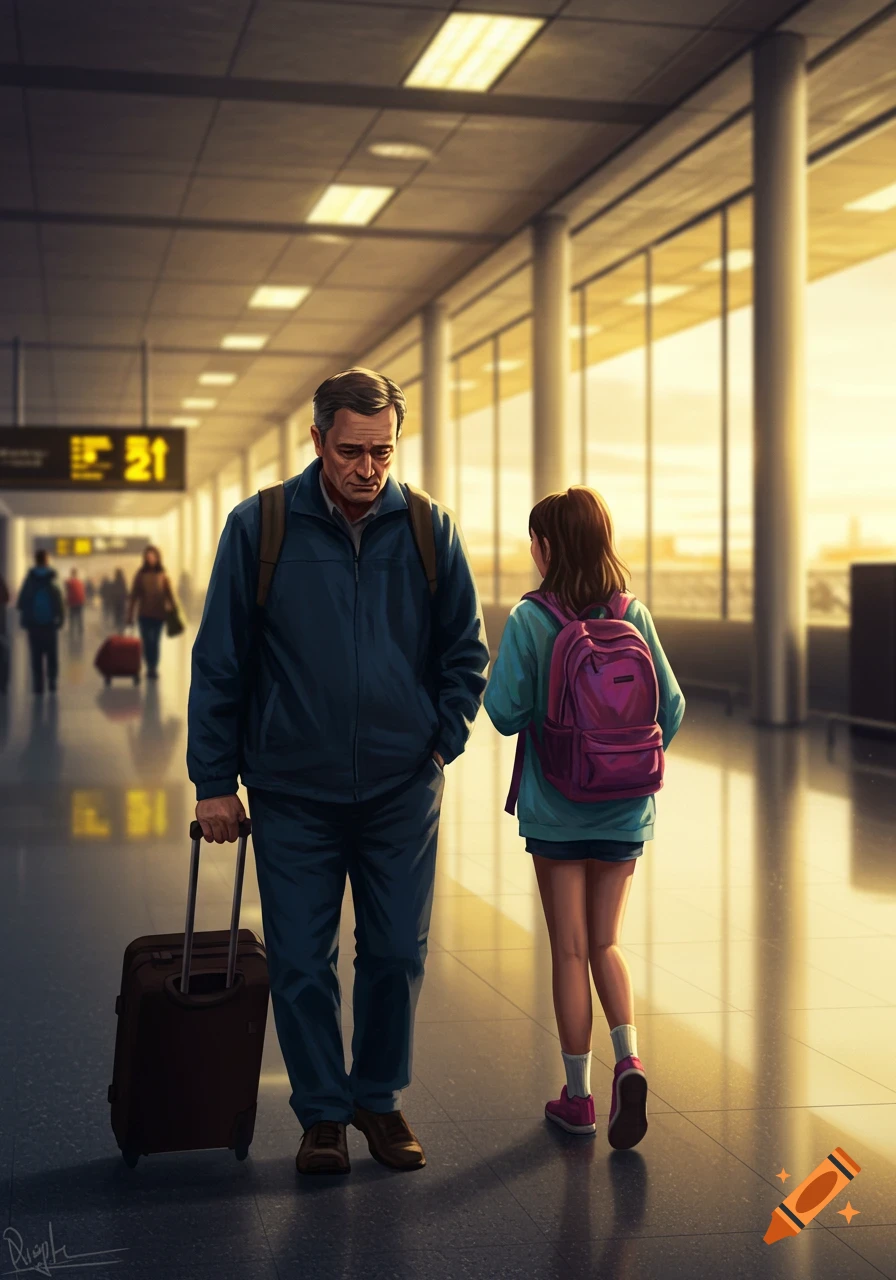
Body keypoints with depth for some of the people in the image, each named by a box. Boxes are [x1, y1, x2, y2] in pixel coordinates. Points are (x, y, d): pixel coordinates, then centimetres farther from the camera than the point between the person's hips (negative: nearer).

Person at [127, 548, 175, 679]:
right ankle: (150, 667, 8)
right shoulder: (140, 574, -1)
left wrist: (174, 611, -3)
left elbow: (169, 594, 1)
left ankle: (154, 668, 11)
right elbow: (133, 595, 0)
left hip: (159, 614, 0)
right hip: (144, 614, 0)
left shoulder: (162, 575, -1)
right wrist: (130, 614, -1)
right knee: (147, 642, -1)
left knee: (155, 642, 5)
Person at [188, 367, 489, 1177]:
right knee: (301, 964, 5)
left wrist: (443, 741, 2)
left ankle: (380, 1099, 28)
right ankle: (322, 1113, 22)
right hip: (292, 792, -1)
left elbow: (466, 652, 11)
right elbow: (219, 663, -1)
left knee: (396, 956, 9)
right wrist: (214, 781, -2)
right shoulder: (260, 527, -5)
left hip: (403, 790, 2)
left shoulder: (428, 530, 0)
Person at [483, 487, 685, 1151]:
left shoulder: (530, 620, -12)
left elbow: (504, 711, -17)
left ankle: (579, 1095, 15)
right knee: (607, 943, 16)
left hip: (555, 810, -3)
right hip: (624, 811, 3)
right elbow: (670, 708, -3)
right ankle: (629, 1055, -5)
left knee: (570, 950, 8)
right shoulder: (635, 616, -3)